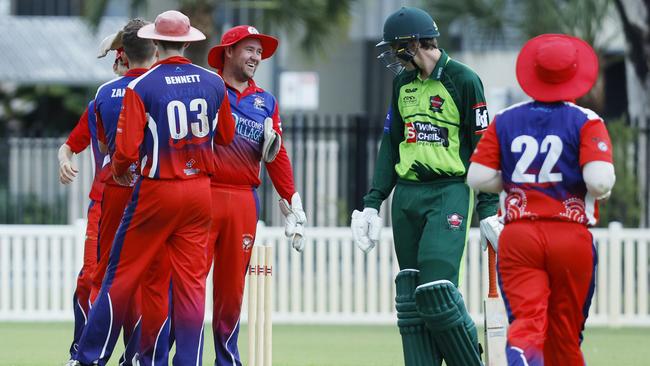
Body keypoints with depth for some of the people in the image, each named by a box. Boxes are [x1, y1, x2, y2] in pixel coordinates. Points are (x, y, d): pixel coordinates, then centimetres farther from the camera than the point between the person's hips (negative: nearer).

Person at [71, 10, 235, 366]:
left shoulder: (141, 87, -12)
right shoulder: (214, 83, 1)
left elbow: (126, 151, -16)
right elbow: (225, 136, 15)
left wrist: (119, 172, 5)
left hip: (156, 190, -3)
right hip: (200, 190, 3)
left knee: (121, 276, 5)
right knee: (191, 282, 6)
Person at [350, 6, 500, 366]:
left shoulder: (463, 80, -5)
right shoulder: (403, 82, 15)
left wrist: (487, 211, -9)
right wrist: (372, 203, 12)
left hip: (450, 192, -7)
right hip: (406, 193, 7)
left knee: (436, 290, -17)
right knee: (410, 295, 2)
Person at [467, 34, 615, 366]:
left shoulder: (505, 120, 6)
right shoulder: (586, 122, -3)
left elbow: (477, 178, 1)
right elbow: (599, 181, -17)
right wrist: (602, 191, 6)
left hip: (517, 236, 1)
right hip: (571, 236, -1)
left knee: (526, 322, -11)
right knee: (565, 334, 13)